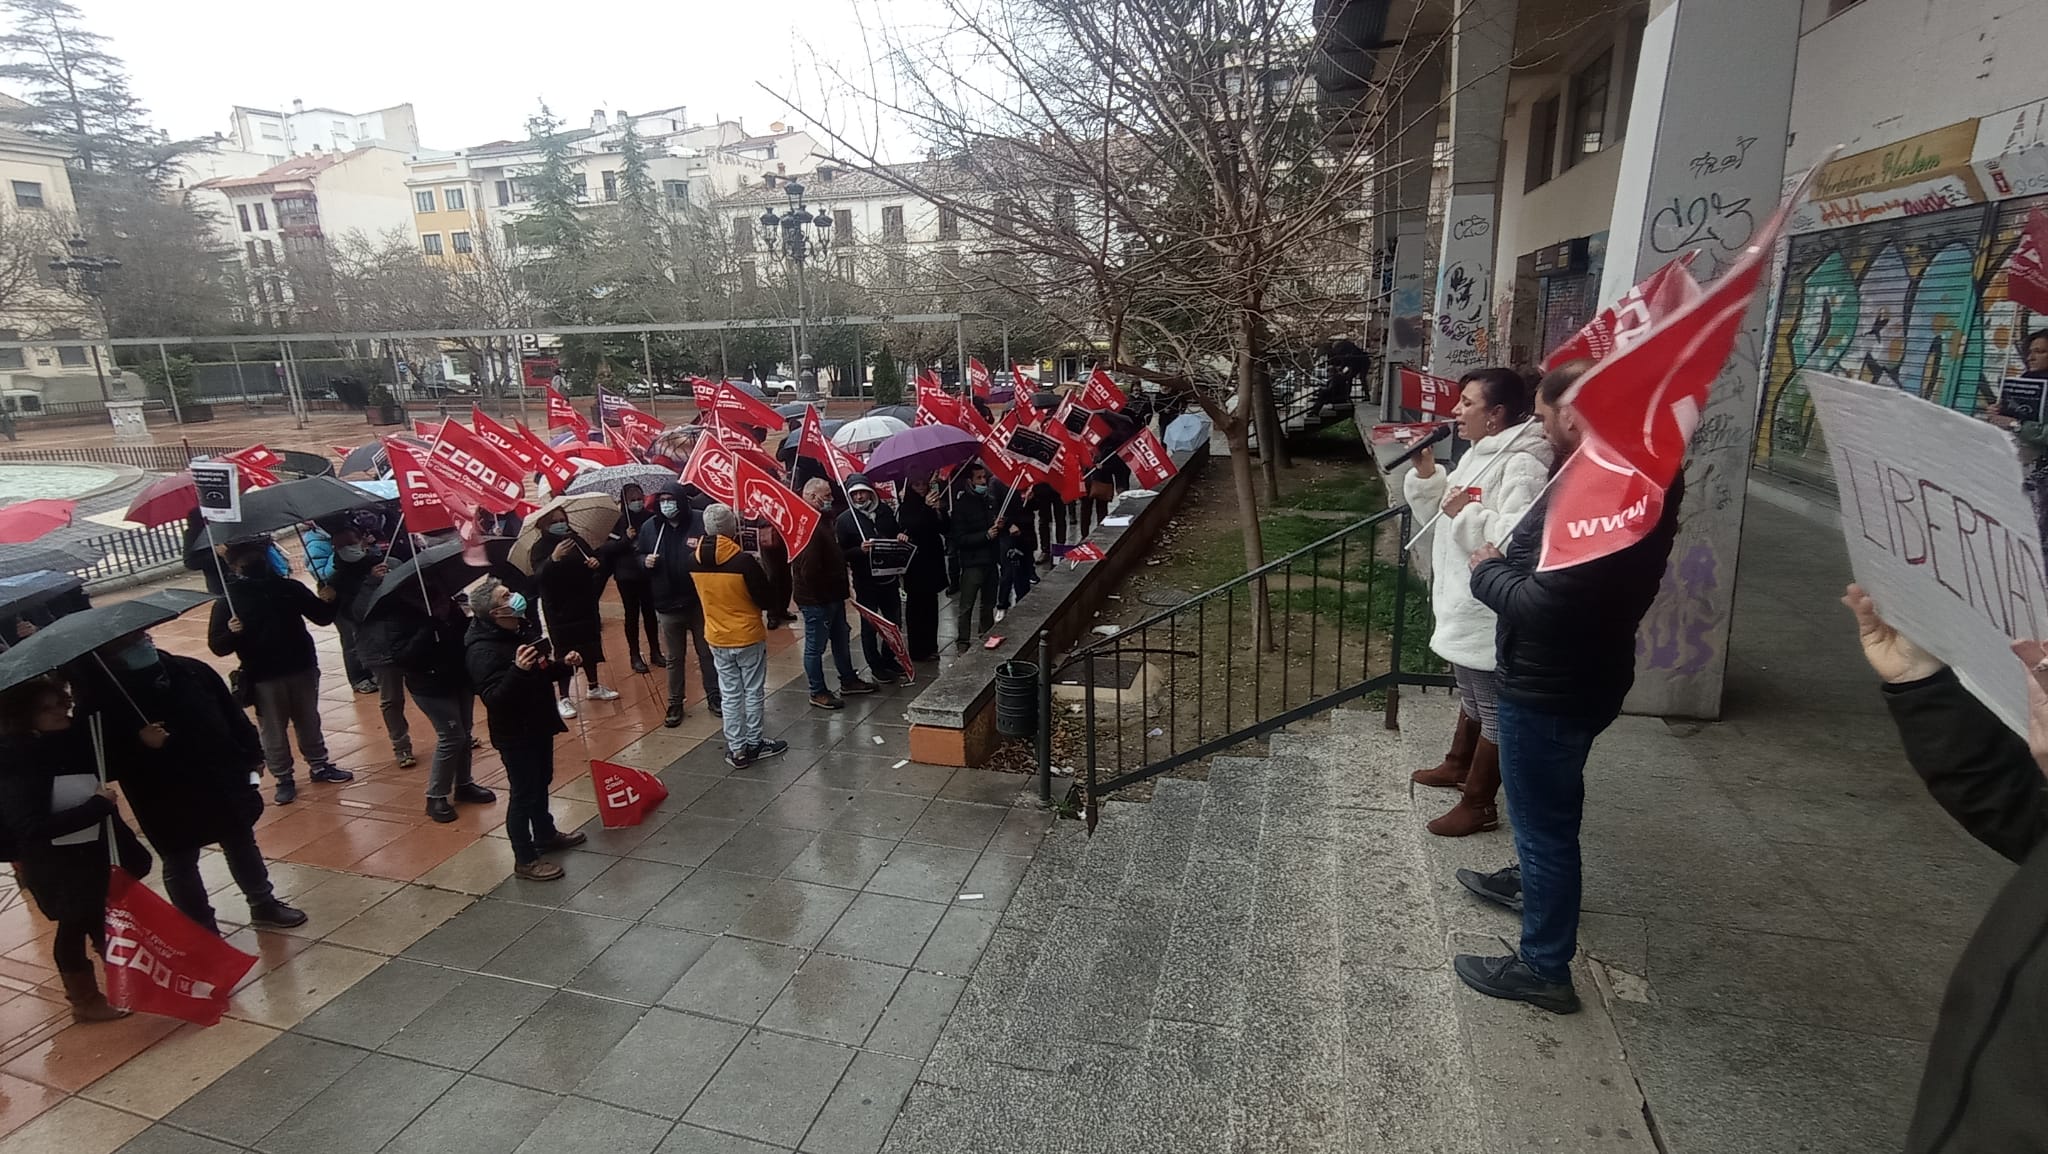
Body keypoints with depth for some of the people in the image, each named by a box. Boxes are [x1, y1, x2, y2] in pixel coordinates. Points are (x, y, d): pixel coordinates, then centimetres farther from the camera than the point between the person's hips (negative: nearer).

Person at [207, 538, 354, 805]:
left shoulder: (289, 588, 2)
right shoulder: (227, 602, -5)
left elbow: (322, 617, 6)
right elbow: (217, 646, -7)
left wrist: (327, 601, -14)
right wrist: (231, 633, -28)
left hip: (302, 669, 2)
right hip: (264, 679, -2)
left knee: (309, 722, 16)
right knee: (273, 731, 7)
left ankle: (320, 766, 31)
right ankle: (283, 779, 20)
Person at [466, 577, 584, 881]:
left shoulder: (523, 627, 1)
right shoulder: (482, 650, -25)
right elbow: (493, 698, -33)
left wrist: (564, 662, -2)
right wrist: (517, 670, -46)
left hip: (538, 722, 9)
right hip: (514, 732, -9)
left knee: (541, 782, 24)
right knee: (524, 793, 3)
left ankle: (545, 835, 43)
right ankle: (525, 859, 17)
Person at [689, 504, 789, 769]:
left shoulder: (695, 561, -7)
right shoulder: (744, 561, -23)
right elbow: (766, 599, -13)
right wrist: (759, 569, 2)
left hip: (716, 638, 4)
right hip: (748, 636, -4)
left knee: (730, 695, 13)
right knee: (753, 692, 12)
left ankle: (736, 749, 19)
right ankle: (754, 744, 22)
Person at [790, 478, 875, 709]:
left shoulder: (825, 520, 13)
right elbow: (809, 569, -28)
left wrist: (844, 585, 17)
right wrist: (823, 593, -19)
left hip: (833, 595, 11)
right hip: (815, 599, -11)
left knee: (841, 640, 22)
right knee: (815, 646, 3)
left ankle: (848, 680, 37)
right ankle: (818, 692, 15)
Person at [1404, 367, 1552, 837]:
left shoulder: (1522, 465, -22)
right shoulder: (1479, 454, 10)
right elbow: (1442, 516, 17)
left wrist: (1468, 513, -24)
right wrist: (1426, 476, 2)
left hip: (1490, 614, -10)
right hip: (1462, 603, 10)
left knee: (1494, 710, 4)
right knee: (1470, 696, 27)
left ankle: (1479, 803, 16)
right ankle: (1458, 765, 45)